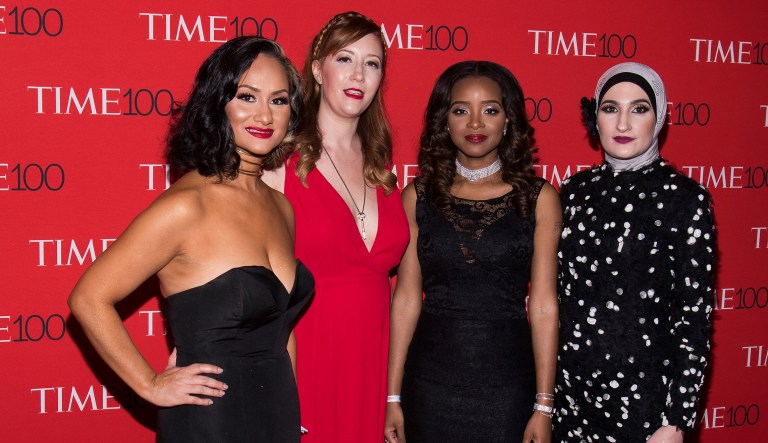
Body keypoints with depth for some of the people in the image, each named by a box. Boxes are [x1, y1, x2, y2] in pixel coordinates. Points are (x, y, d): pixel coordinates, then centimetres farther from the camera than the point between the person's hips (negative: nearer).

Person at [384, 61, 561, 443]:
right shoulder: (418, 197, 2)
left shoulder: (538, 198, -1)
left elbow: (543, 306, -3)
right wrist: (393, 397, 1)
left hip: (506, 383, -1)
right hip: (430, 380, 1)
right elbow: (406, 299, 2)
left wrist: (544, 406, -4)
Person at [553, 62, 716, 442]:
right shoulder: (575, 191, 5)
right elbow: (558, 293, 10)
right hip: (568, 385, 4)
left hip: (640, 393, -4)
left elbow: (694, 319, -10)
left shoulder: (685, 198, -10)